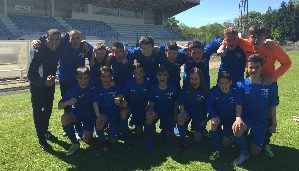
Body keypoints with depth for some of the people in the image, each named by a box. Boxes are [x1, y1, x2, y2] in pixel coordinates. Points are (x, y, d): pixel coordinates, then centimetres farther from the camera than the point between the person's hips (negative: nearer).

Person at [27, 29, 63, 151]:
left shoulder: (59, 49, -15)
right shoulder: (39, 52, -30)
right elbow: (30, 75, -29)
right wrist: (44, 81, -45)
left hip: (50, 83, 6)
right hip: (37, 86, -5)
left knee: (48, 109, 20)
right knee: (38, 112, 0)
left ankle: (45, 130, 43)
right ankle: (42, 140, 11)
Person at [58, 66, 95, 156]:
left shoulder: (93, 88, -18)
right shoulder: (73, 88, -17)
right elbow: (59, 106, -17)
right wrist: (68, 102, -37)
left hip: (89, 115, -1)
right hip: (76, 113, 1)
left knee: (86, 140, -12)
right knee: (64, 118, -31)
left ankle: (89, 131, 26)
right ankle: (75, 143, -10)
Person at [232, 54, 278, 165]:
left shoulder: (270, 86, -7)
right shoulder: (242, 85, -11)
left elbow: (272, 106, 2)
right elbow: (238, 104, -15)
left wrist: (274, 123, 6)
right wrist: (238, 118, -33)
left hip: (261, 121, 2)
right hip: (245, 117, -1)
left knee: (256, 152, 2)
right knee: (237, 128, -37)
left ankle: (253, 138, 38)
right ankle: (244, 153, -8)